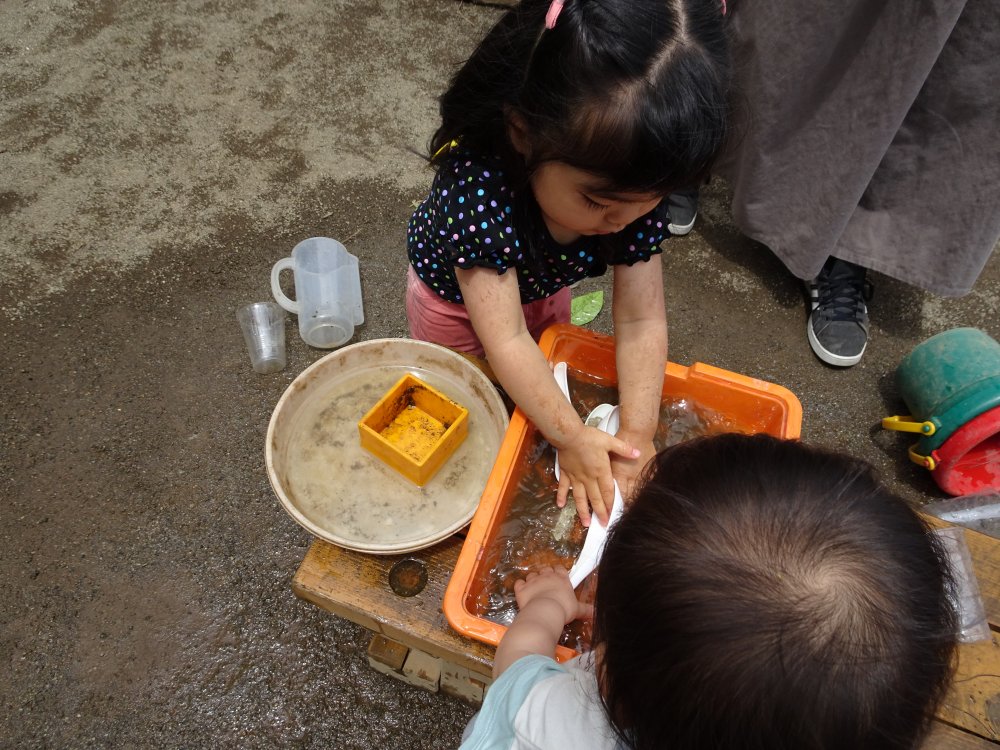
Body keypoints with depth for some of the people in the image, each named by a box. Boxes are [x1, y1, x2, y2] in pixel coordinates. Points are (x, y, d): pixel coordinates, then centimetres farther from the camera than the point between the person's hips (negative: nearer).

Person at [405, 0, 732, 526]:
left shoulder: (633, 184, -31)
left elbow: (641, 322, -26)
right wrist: (572, 439, -37)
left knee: (548, 381, 27)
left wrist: (636, 434, -31)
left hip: (541, 289, 3)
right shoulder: (476, 185, -45)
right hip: (456, 300, -3)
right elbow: (506, 339, -41)